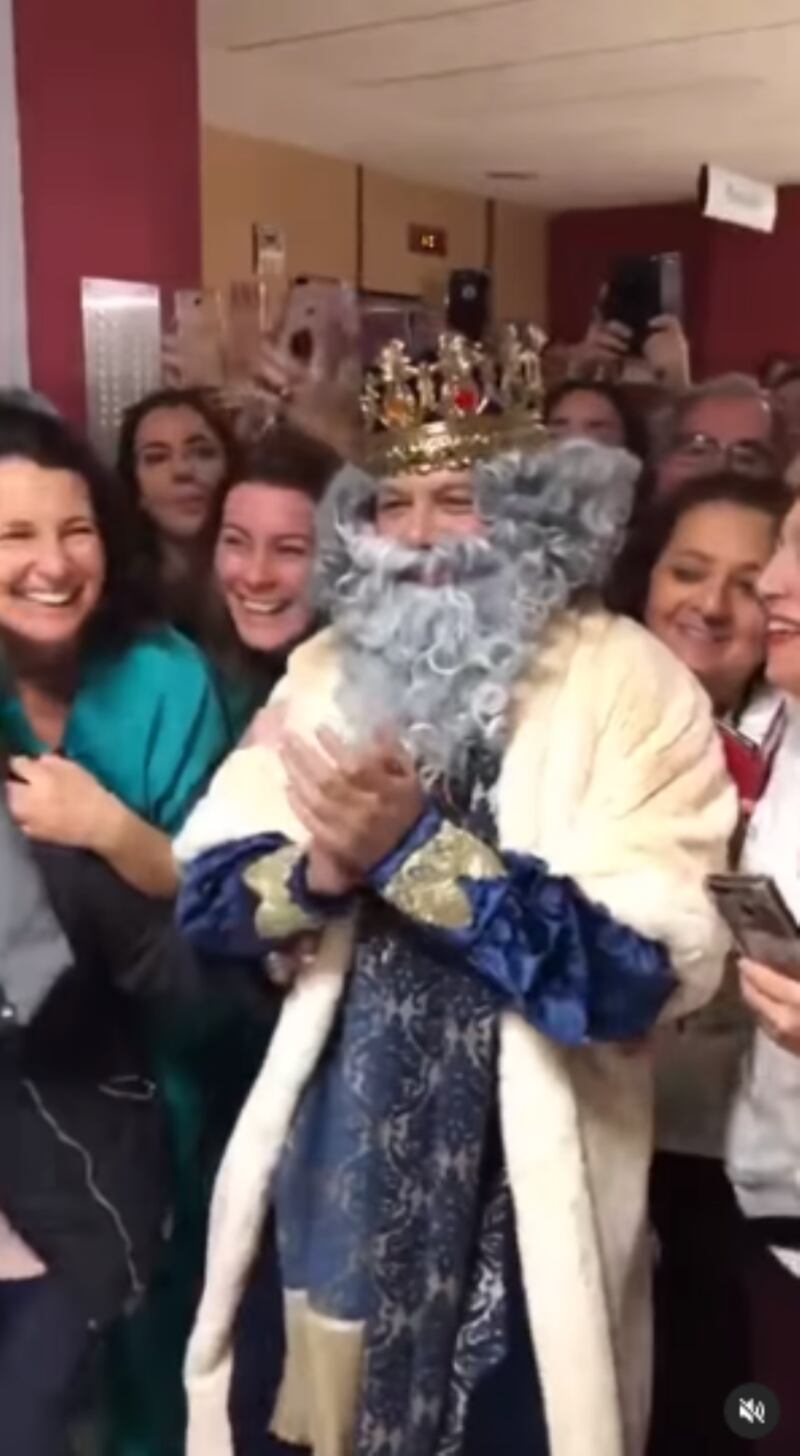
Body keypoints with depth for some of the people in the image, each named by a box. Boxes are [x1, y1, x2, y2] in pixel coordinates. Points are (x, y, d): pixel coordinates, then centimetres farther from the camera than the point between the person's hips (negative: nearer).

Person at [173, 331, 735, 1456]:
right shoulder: (326, 672, 3)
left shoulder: (628, 682, -12)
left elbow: (644, 965, -22)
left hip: (526, 1192, -3)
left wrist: (413, 851, -27)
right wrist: (322, 869, -22)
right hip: (336, 1164, 4)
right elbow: (205, 890, -2)